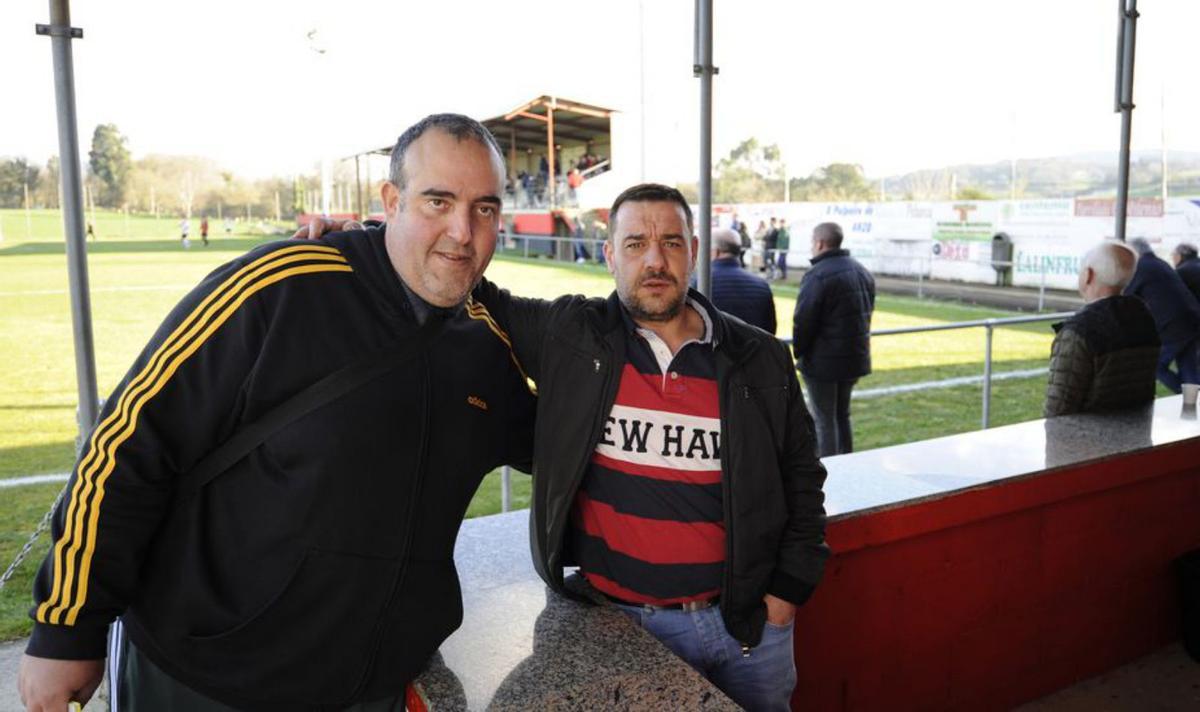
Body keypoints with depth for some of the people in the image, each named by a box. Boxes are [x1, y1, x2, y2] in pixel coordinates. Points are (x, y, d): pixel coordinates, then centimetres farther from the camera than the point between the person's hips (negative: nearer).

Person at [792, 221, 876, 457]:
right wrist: (859, 344, 17)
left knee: (824, 420, 1)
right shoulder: (862, 271, 10)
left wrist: (798, 350, -5)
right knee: (842, 415, 20)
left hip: (823, 361, -8)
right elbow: (868, 312, 16)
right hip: (855, 358, 8)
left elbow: (803, 320, -20)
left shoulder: (818, 275, -18)